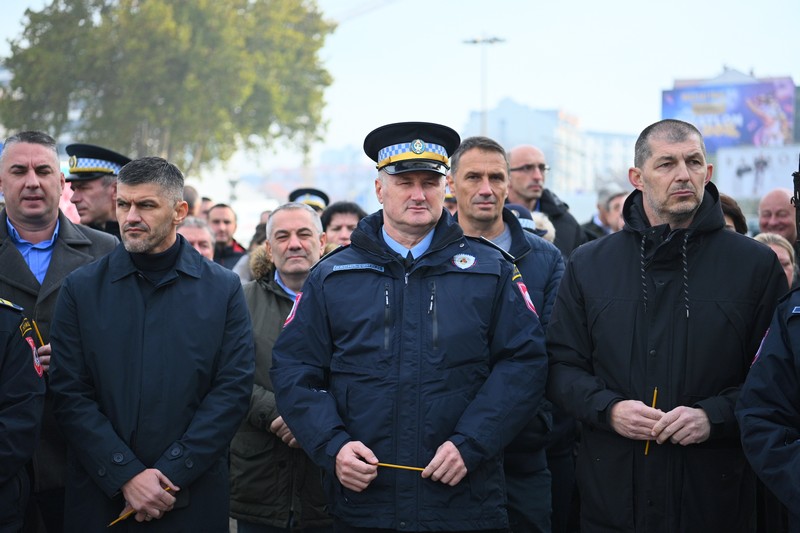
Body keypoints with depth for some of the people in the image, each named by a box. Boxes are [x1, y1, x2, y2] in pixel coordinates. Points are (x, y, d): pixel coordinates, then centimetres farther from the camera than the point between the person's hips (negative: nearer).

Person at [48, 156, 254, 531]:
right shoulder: (81, 289, 2)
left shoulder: (223, 289, 2)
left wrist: (171, 473, -12)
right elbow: (69, 394, -3)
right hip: (100, 496, 0)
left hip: (193, 496, 0)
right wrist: (126, 475, -13)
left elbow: (234, 388, -4)